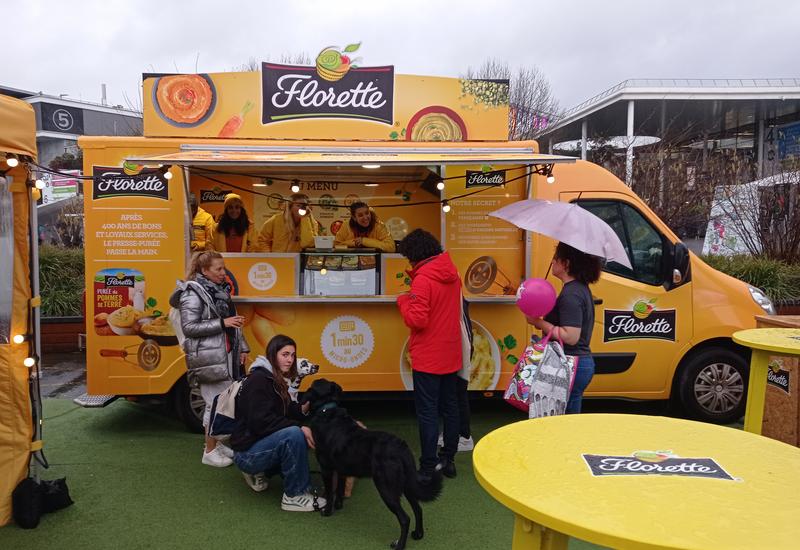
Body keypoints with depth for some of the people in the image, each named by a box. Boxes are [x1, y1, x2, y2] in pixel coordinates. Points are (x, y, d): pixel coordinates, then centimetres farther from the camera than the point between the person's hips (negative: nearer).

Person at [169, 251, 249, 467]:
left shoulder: (221, 290, 14)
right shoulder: (192, 294, -10)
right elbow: (188, 327, -16)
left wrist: (242, 347, 14)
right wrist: (222, 323, -20)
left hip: (227, 356, 8)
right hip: (209, 359, -8)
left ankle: (219, 443, 24)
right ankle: (210, 451, 10)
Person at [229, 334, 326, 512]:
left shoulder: (276, 379, 11)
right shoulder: (258, 379, -19)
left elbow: (284, 412, 10)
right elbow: (261, 422, -26)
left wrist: (302, 409, -10)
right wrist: (299, 428, -27)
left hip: (262, 443, 10)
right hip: (247, 452, -10)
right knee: (294, 434, -29)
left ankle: (259, 472, 12)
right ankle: (294, 496, -15)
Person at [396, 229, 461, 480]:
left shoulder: (422, 279, -19)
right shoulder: (452, 275, 5)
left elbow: (417, 320, -23)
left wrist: (403, 300, -6)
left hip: (428, 358, -8)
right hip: (451, 355, 8)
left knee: (427, 411, 0)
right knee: (449, 406, 16)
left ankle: (428, 469, 6)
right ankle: (448, 459, 27)